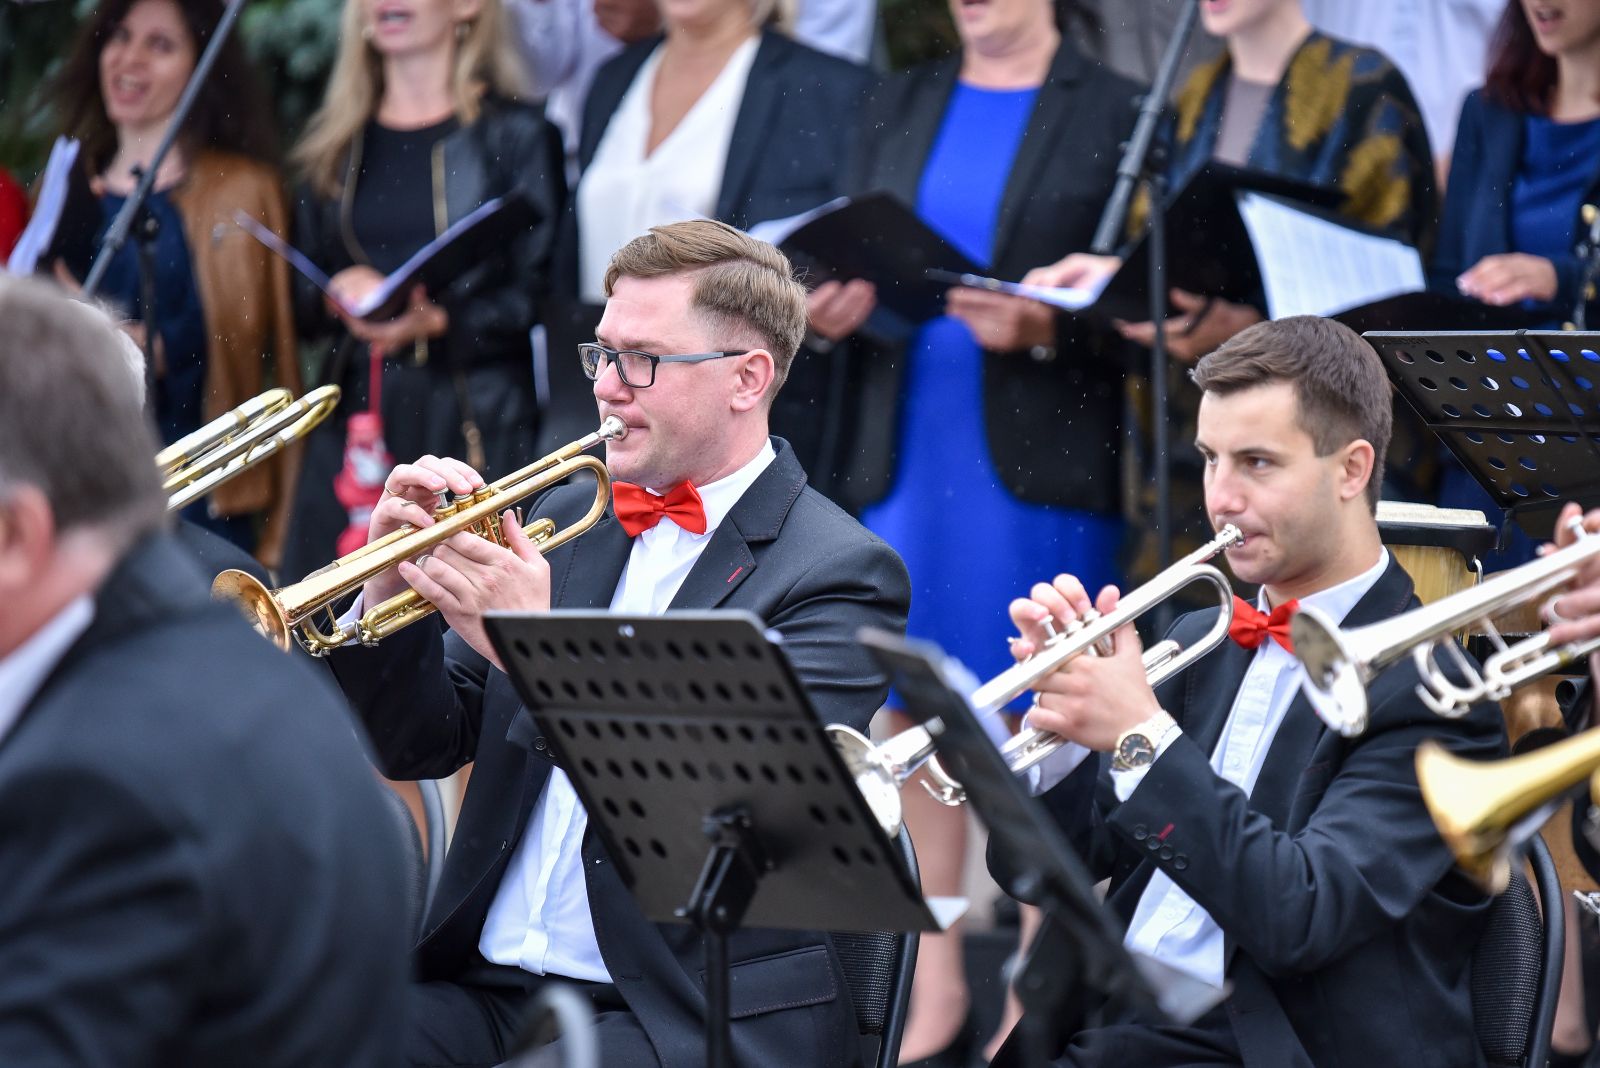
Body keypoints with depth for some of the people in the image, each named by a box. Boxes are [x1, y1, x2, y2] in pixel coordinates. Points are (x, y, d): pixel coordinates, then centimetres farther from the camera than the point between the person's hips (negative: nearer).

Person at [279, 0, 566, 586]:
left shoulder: (516, 135, 3)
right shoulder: (333, 142, 17)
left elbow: (537, 297, -3)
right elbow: (298, 303, 19)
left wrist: (436, 323, -18)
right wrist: (338, 296, -4)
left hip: (474, 424, -4)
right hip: (355, 422, 4)